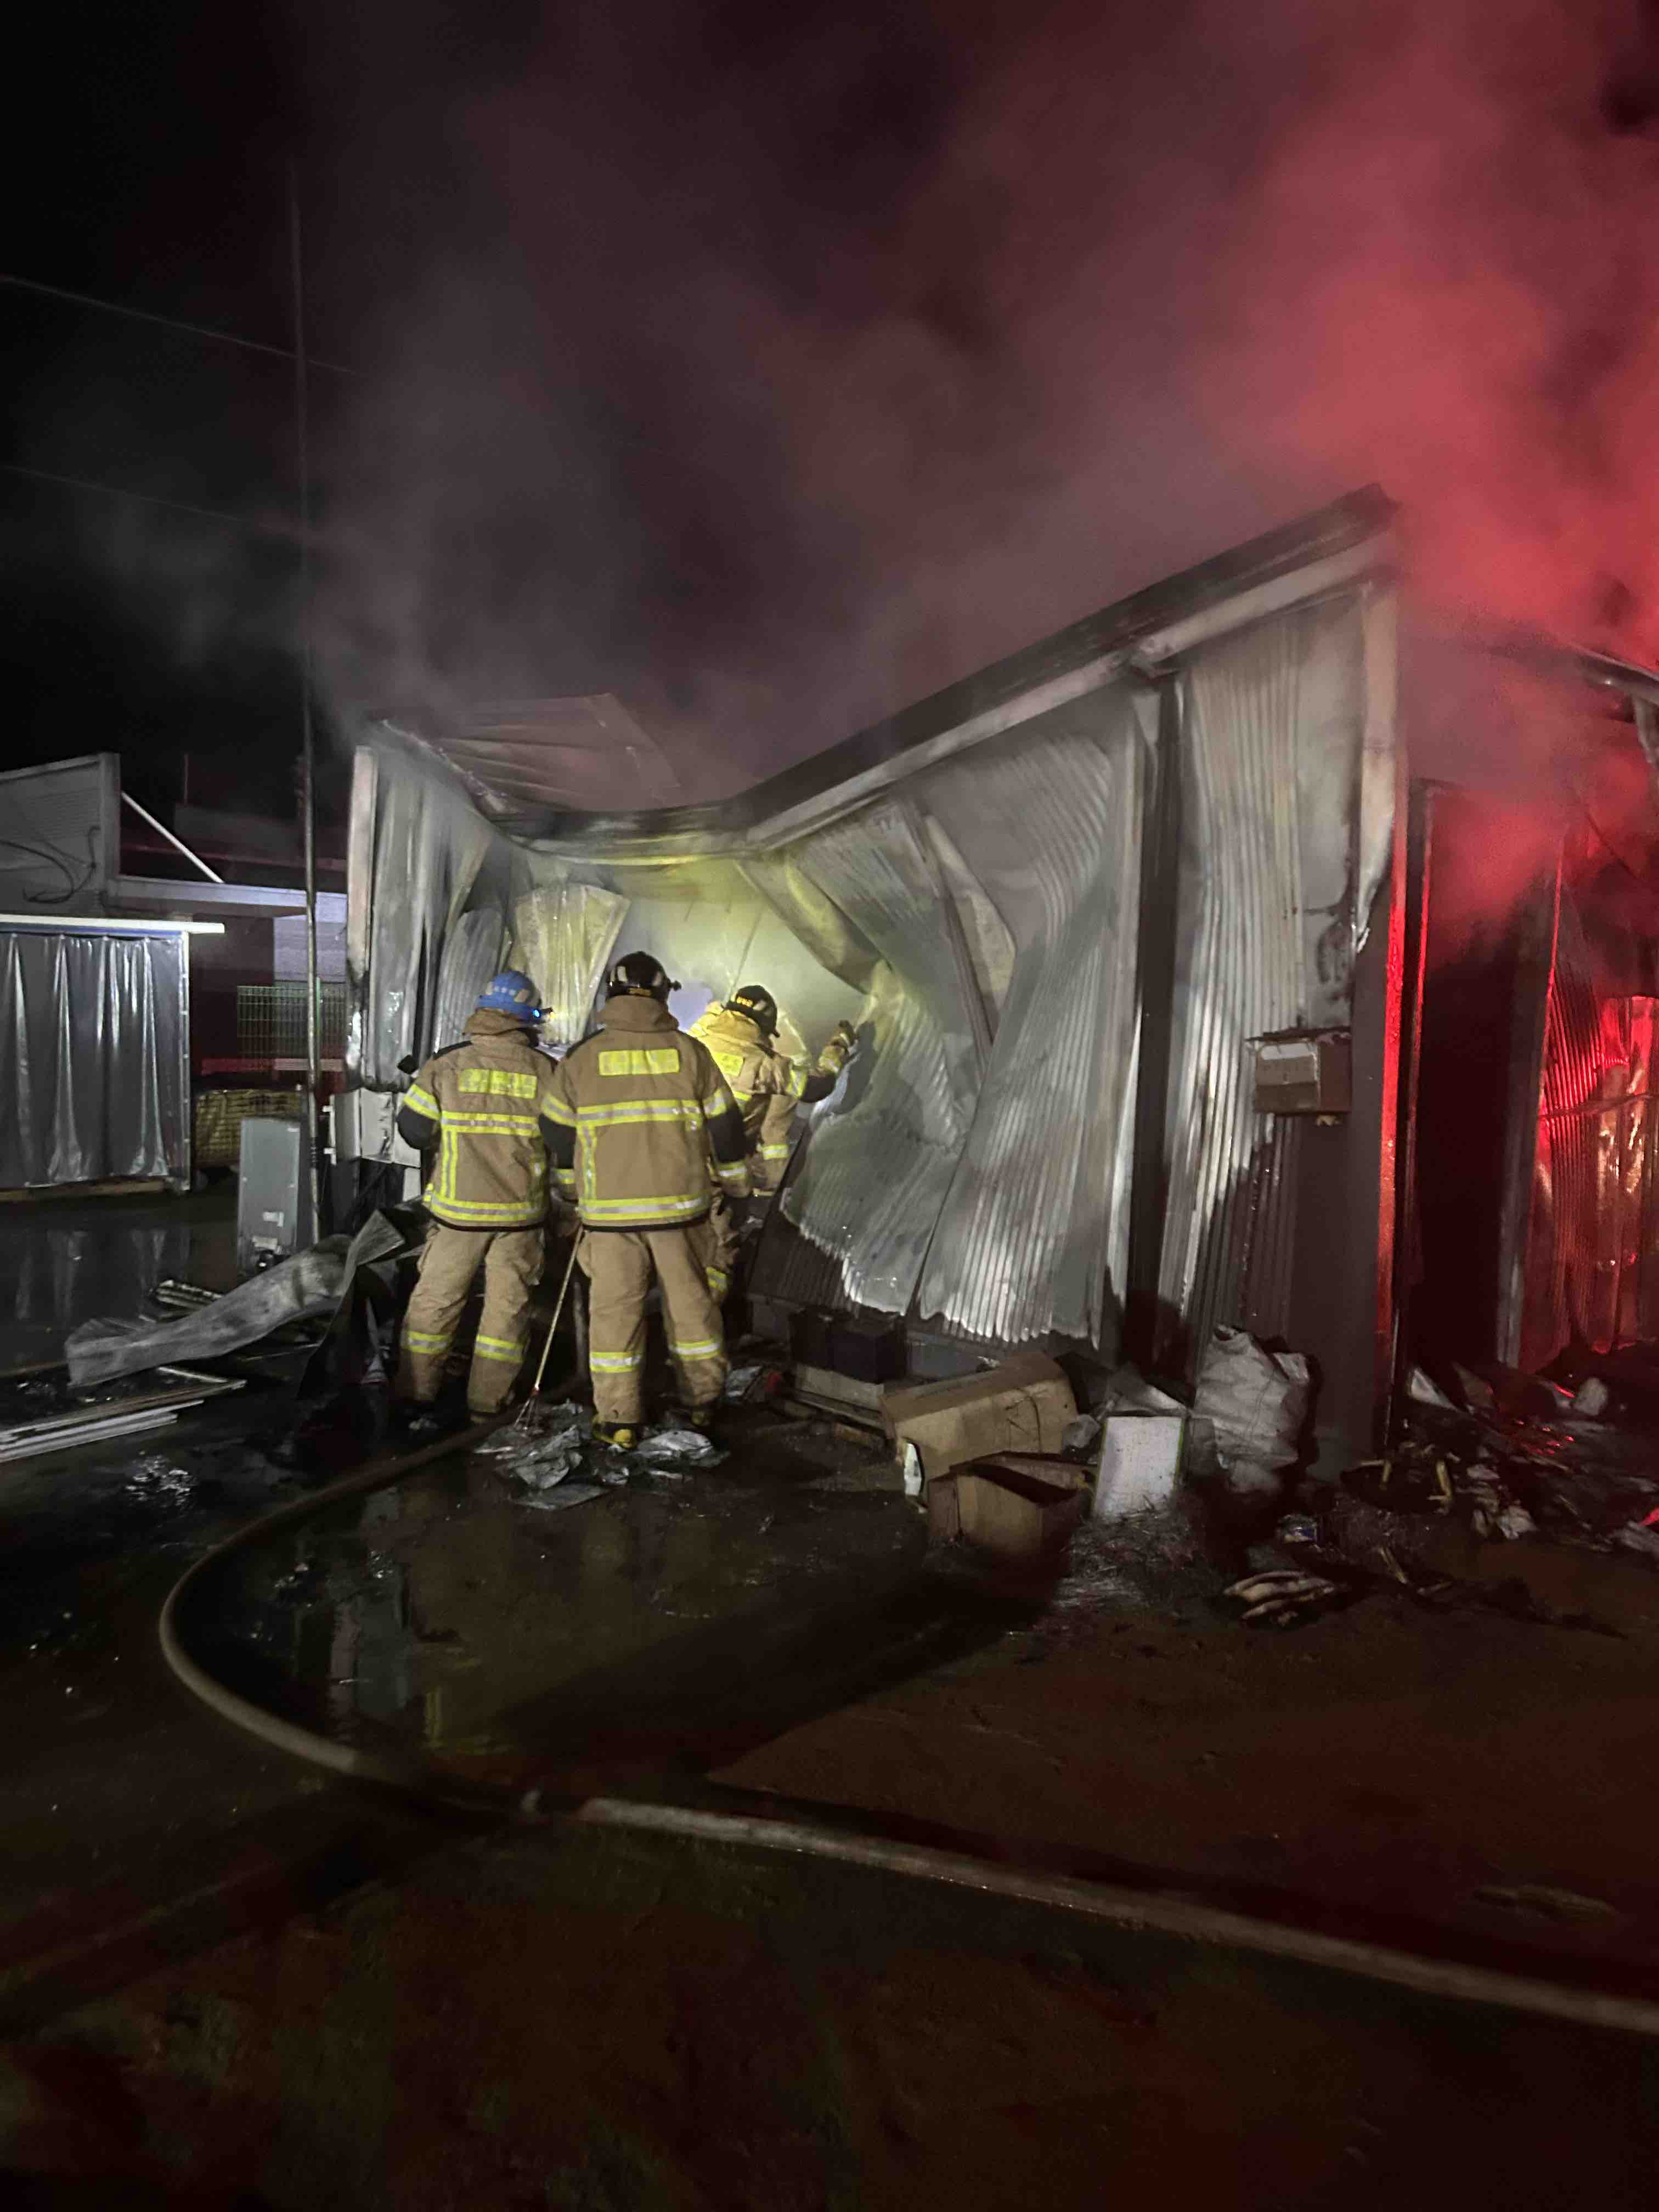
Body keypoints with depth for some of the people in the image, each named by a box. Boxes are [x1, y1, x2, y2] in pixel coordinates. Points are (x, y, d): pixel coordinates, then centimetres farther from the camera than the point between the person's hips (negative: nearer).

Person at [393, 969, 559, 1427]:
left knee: (436, 1300, 12)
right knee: (507, 1304, 10)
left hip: (457, 1209, 0)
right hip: (520, 1211, 0)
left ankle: (414, 1396, 16)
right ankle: (487, 1401, 14)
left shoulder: (446, 1066, -5)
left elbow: (414, 1129, 0)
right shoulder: (545, 1071, -5)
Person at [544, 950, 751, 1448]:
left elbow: (559, 1136, 8)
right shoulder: (689, 1052, 0)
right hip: (680, 1204, 1)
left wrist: (572, 1191, 24)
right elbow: (724, 1127, 5)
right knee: (690, 1300, 15)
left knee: (615, 1309, 8)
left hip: (608, 1210, -1)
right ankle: (704, 1401, 28)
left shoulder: (580, 1060, 0)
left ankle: (618, 1420, 13)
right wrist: (736, 1184, 19)